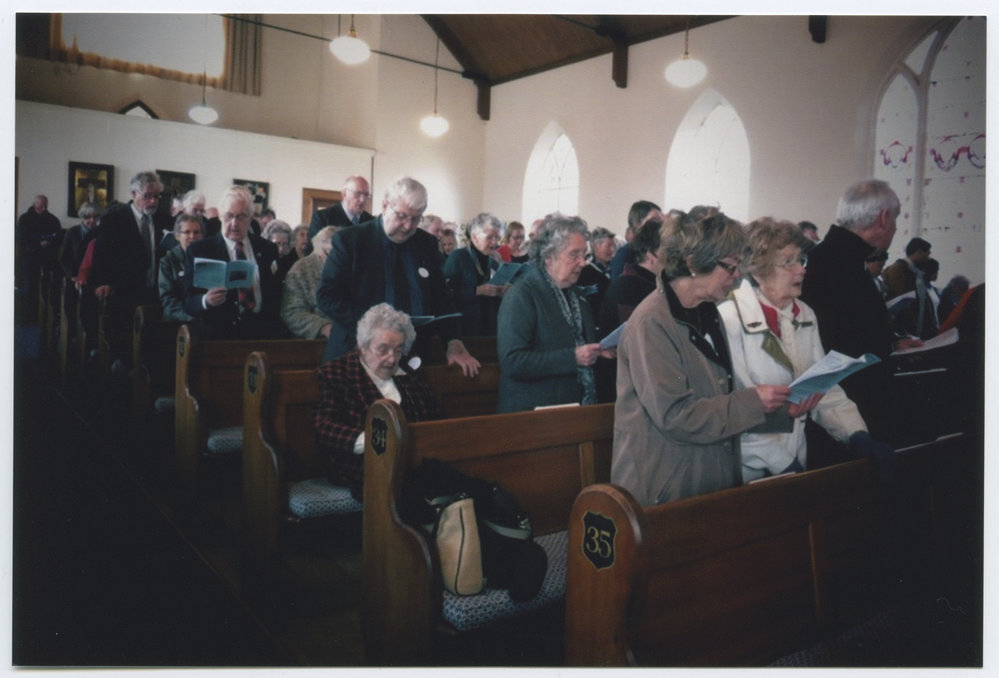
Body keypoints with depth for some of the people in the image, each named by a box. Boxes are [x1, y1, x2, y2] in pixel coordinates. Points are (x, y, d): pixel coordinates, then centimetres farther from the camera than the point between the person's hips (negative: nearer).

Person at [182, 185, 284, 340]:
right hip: (217, 335, -3)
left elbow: (277, 296, 16)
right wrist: (205, 301, -21)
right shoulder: (198, 250, 8)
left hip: (263, 333, 4)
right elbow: (188, 302, 3)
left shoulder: (267, 250, 16)